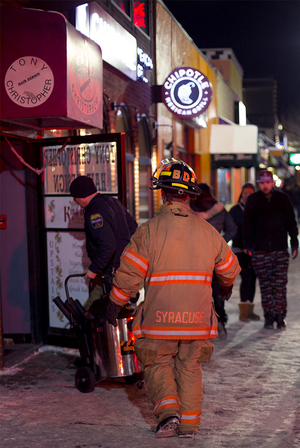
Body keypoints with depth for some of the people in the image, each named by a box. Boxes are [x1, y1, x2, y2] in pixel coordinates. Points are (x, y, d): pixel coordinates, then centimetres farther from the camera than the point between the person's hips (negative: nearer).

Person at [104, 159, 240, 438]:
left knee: (158, 364, 14)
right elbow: (230, 267, 16)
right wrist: (227, 285, 38)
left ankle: (168, 410, -4)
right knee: (190, 367, 16)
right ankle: (189, 423, 18)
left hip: (159, 317, -3)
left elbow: (129, 273, -8)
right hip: (198, 318, 3)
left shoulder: (149, 231, -9)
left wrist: (114, 304, 5)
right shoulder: (208, 232, 3)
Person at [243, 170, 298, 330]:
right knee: (265, 285, 3)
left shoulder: (283, 198, 7)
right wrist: (248, 245, -1)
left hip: (280, 249, 0)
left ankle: (280, 316, 5)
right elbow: (247, 224, 5)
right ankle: (269, 316, 10)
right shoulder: (253, 199, 4)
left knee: (280, 284, -1)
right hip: (260, 250, 0)